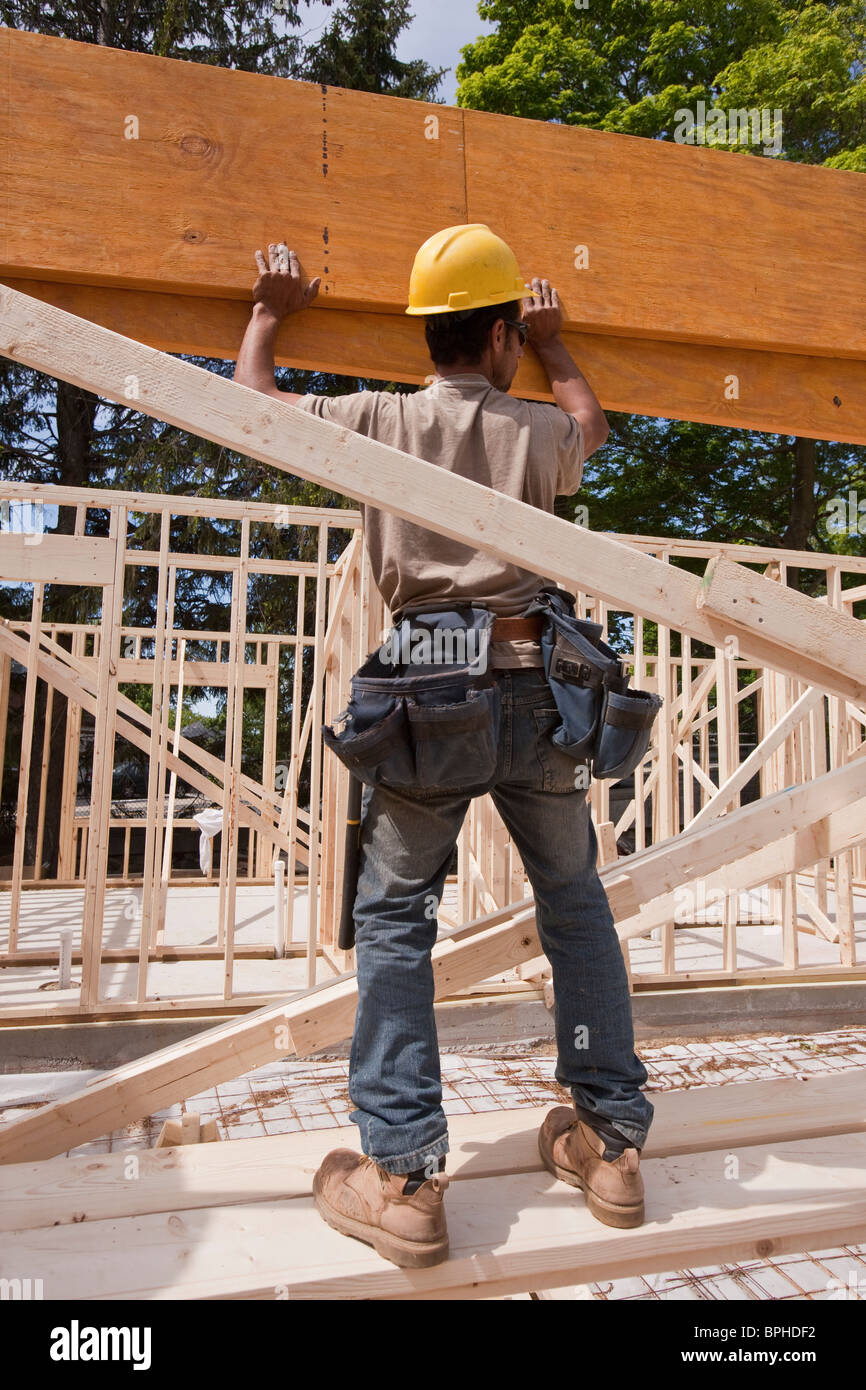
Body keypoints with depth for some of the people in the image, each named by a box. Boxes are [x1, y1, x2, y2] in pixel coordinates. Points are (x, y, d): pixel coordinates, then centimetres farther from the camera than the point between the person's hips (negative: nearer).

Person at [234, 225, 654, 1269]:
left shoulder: (378, 420, 6)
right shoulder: (536, 431, 9)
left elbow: (251, 399, 22)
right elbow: (592, 424, 35)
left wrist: (271, 311, 39)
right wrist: (555, 344, 50)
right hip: (535, 689, 2)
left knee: (394, 914, 9)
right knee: (575, 902, 16)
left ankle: (404, 1177, 8)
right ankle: (612, 1142, 25)